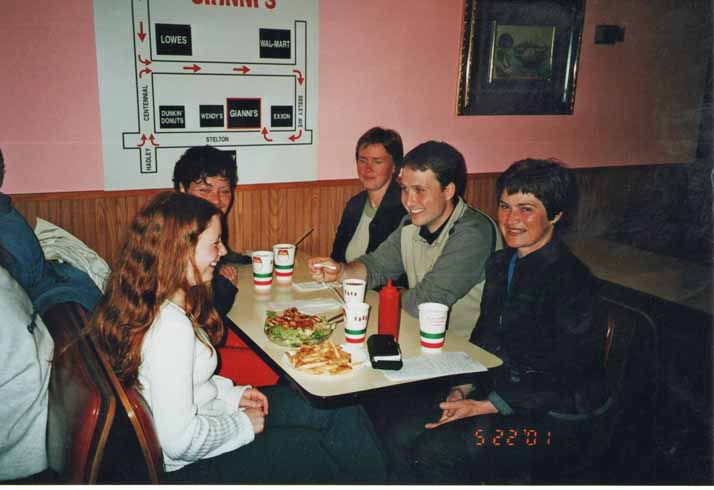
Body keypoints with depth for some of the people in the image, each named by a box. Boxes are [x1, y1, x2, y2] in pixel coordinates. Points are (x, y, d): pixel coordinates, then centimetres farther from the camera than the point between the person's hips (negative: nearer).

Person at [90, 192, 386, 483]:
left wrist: (231, 394, 4)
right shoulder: (171, 327, -32)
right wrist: (243, 425, -15)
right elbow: (181, 441, -30)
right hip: (191, 465, -9)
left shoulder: (146, 304, -2)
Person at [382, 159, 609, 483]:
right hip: (495, 392, 7)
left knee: (435, 452, -24)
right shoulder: (500, 264, 7)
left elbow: (564, 382, -18)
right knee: (401, 436, -12)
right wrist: (464, 389, -3)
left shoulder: (572, 282, -18)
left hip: (552, 419, -7)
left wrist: (483, 407, -19)